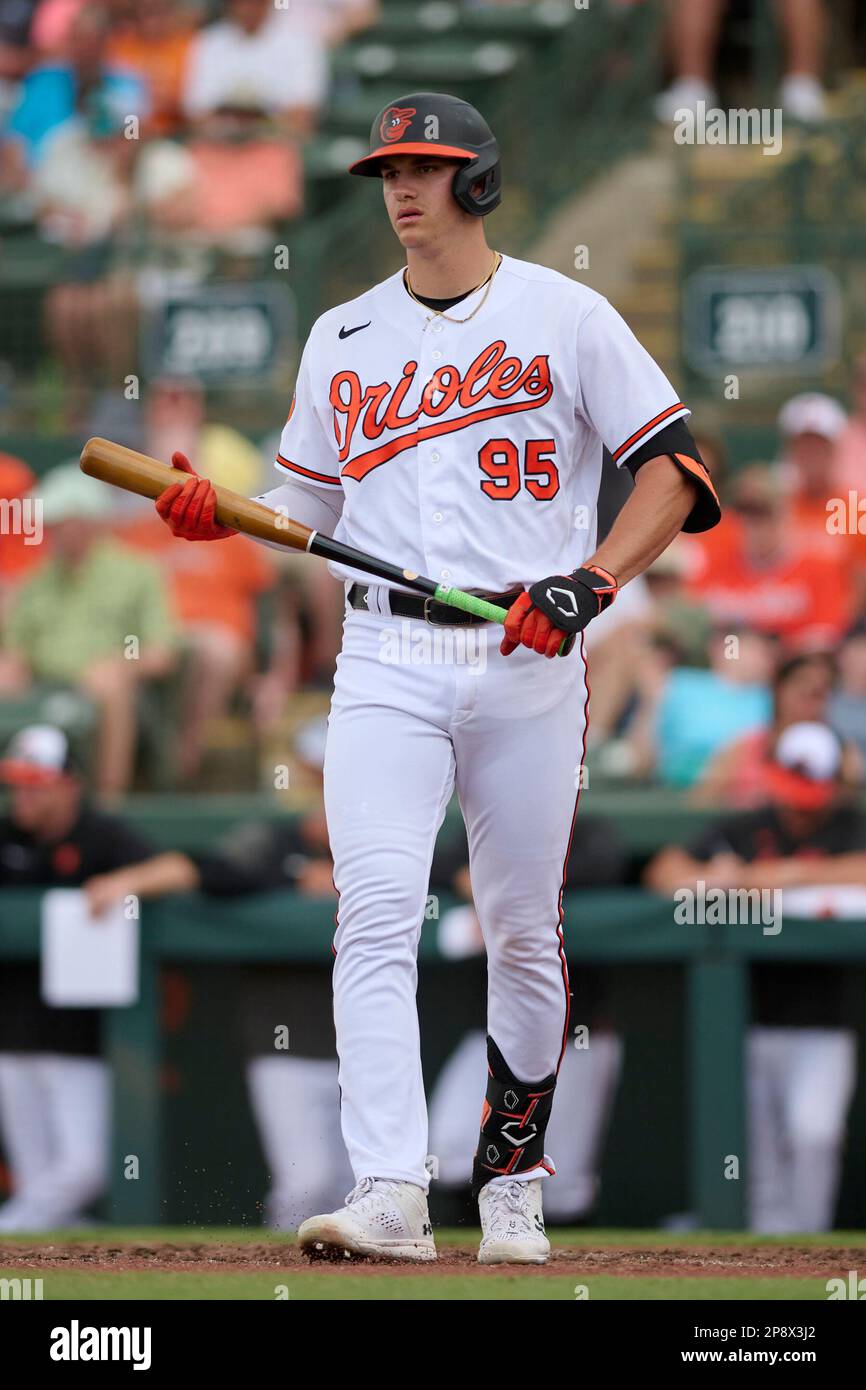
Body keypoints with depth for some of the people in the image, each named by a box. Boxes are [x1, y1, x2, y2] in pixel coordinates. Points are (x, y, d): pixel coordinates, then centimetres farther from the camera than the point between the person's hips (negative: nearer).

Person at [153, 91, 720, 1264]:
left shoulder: (565, 317, 3)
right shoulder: (343, 340, 14)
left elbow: (675, 471, 0)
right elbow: (307, 505, 20)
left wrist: (590, 583, -14)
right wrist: (217, 514, 0)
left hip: (526, 663, -2)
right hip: (386, 660, 2)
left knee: (524, 935, 4)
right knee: (375, 916, -14)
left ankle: (513, 1182, 20)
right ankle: (389, 1197, -22)